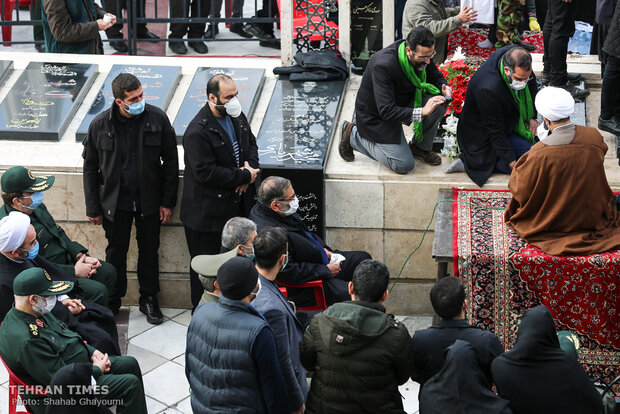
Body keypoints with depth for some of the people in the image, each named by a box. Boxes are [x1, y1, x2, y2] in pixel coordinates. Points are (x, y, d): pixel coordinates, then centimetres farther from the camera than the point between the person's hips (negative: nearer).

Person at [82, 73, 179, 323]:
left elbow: (170, 162, -2)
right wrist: (93, 208, 0)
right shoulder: (100, 125, -11)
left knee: (149, 251, 14)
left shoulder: (157, 118, -11)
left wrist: (168, 202, -3)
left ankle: (149, 299, 32)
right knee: (116, 251, 12)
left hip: (149, 200, 0)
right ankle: (112, 300, 32)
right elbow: (90, 168, 0)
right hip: (115, 201, 0)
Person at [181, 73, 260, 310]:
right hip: (208, 214, -8)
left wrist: (250, 166, -5)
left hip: (237, 205, 8)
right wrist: (244, 176, -20)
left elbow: (251, 143, 18)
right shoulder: (197, 132, -23)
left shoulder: (237, 116, 3)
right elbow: (206, 173, -26)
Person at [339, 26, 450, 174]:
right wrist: (422, 112, -42)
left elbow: (437, 77, 6)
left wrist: (445, 88, -19)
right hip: (376, 116, -7)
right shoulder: (383, 65, -37)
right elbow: (386, 111, -36)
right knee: (404, 165, -9)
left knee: (438, 104, -17)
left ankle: (420, 147, 7)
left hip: (402, 103, 7)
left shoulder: (423, 54, -14)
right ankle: (354, 135, 6)